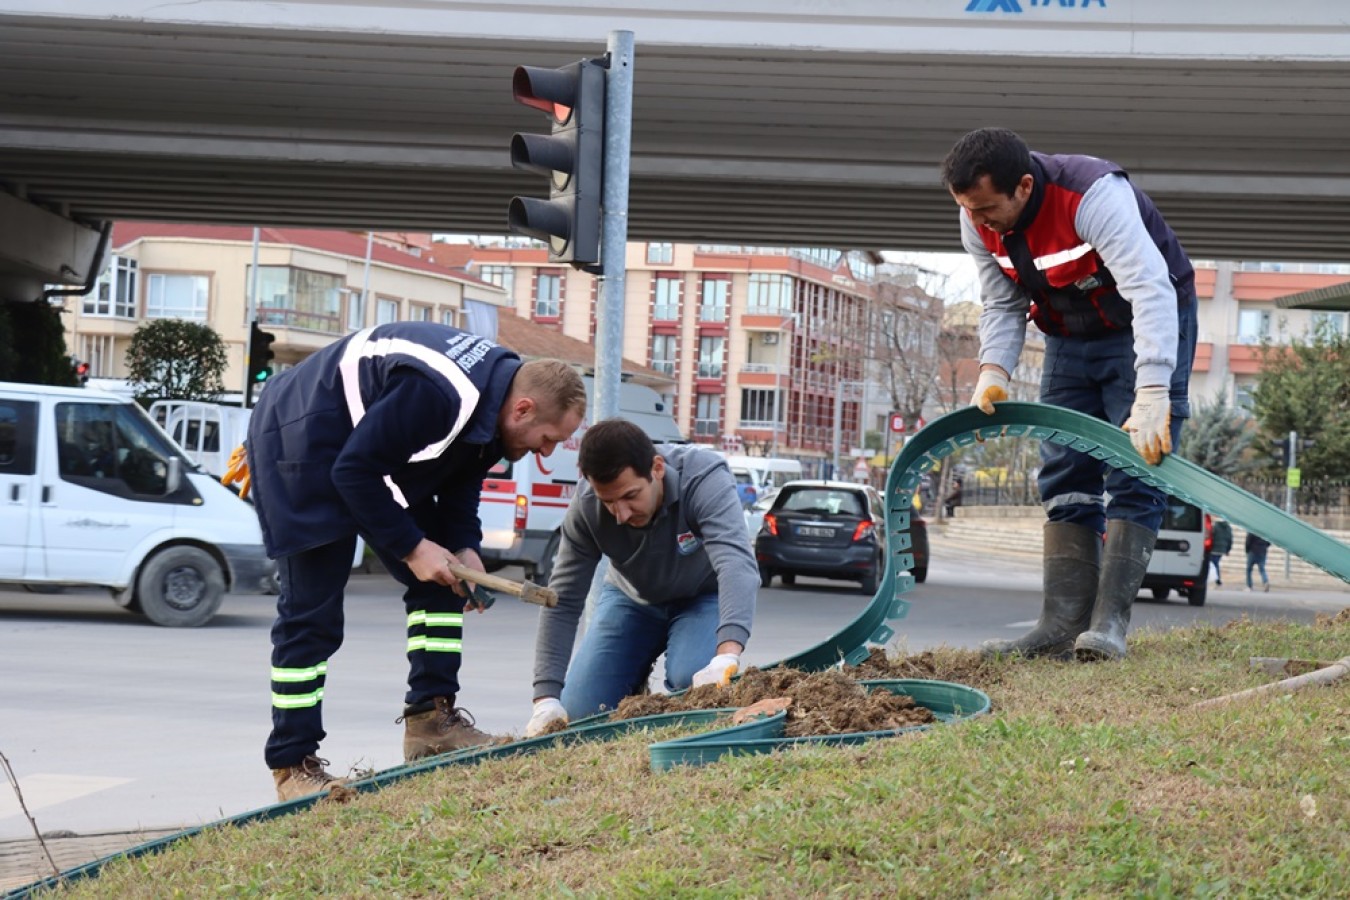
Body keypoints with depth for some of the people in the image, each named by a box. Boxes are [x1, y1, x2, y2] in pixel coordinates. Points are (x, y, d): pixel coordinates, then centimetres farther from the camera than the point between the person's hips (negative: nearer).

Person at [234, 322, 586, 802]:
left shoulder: (495, 402, -5)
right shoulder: (436, 394, -35)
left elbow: (461, 479, 8)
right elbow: (354, 472, -29)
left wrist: (464, 548, -7)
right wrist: (411, 546, -22)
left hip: (372, 448, 10)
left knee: (439, 580, 4)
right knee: (311, 612, -9)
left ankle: (431, 718, 4)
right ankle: (292, 764, -2)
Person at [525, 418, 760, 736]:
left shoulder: (705, 480, -37)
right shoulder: (585, 508, -28)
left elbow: (737, 565, -50)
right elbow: (563, 601, -22)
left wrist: (727, 656, -66)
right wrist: (546, 698, -32)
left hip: (704, 595, -3)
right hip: (632, 598, 3)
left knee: (693, 680, -33)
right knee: (578, 711, -10)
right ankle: (635, 685, 23)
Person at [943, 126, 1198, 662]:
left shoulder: (1095, 195, -36)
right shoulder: (979, 223, -14)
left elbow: (1150, 290, -44)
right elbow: (1003, 305, -1)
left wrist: (1152, 395, -53)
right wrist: (993, 370, -21)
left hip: (1147, 329, -7)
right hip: (1071, 337, 7)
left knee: (1133, 475, -15)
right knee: (1064, 479, 0)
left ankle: (1108, 622, -17)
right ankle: (1063, 625, -2)